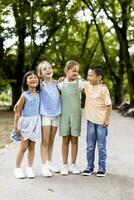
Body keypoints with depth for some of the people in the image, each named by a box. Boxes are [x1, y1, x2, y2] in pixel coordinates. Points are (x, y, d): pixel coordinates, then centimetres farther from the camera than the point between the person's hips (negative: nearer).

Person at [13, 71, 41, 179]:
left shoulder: (39, 94, 2)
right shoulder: (24, 95, -10)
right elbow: (18, 112, -8)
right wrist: (16, 126, -9)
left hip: (36, 122, 4)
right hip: (26, 122, -4)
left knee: (32, 146, 8)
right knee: (23, 147, 0)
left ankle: (30, 168, 16)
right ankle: (17, 168, 12)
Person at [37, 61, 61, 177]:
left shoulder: (56, 84, 6)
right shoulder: (41, 85, -7)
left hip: (56, 114, 4)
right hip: (45, 115, -4)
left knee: (51, 141, 13)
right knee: (45, 141, -4)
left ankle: (50, 162, 24)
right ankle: (44, 165, 0)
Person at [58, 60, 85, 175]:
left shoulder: (79, 83, 1)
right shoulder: (61, 83, 2)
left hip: (76, 114, 0)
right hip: (64, 114, 0)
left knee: (74, 139, 4)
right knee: (65, 140, 4)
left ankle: (73, 165, 14)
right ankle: (65, 165, 12)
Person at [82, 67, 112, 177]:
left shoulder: (103, 89, -13)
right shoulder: (87, 85, 3)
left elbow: (109, 105, -11)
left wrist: (107, 119, -13)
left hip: (101, 122, -5)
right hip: (90, 120, 5)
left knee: (101, 147, 4)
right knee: (90, 146, 10)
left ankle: (102, 168, 13)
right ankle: (90, 166, 20)